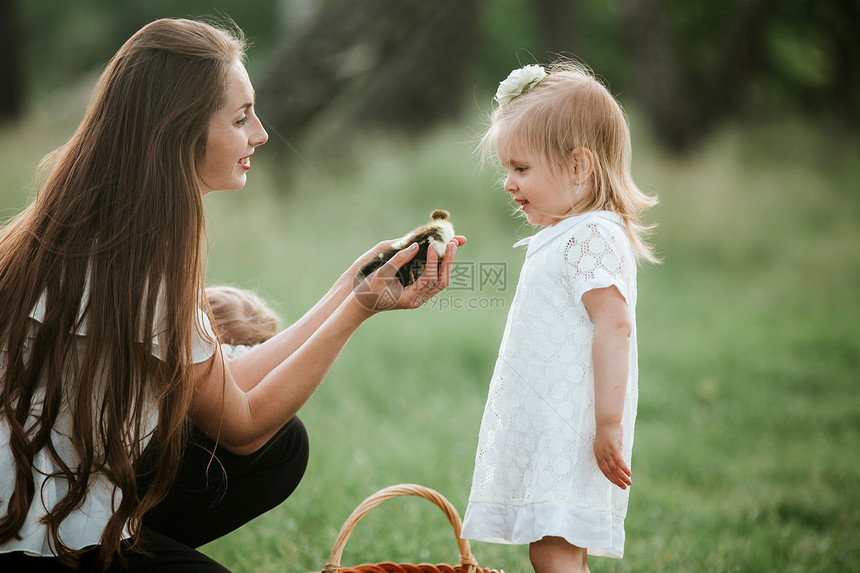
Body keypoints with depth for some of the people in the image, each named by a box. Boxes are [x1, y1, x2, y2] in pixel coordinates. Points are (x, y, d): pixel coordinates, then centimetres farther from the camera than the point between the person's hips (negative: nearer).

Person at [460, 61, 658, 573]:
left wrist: (609, 424, -26)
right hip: (546, 429, 10)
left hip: (571, 433, -10)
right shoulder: (564, 238, 19)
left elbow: (614, 325, -22)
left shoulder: (592, 236, -13)